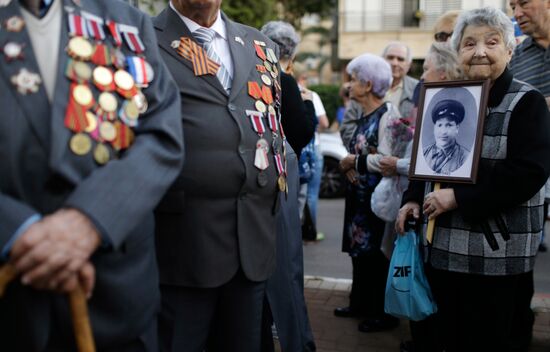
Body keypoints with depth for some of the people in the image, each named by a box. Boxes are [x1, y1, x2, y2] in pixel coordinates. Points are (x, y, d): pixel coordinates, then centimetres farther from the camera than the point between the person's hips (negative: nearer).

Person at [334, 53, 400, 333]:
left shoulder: (388, 114, -15)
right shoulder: (364, 116, 12)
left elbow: (387, 160, -26)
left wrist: (354, 161, -14)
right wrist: (349, 166, -3)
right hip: (360, 194, 8)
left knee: (377, 255, 2)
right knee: (359, 250, 16)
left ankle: (384, 314, 16)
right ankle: (361, 303, 30)